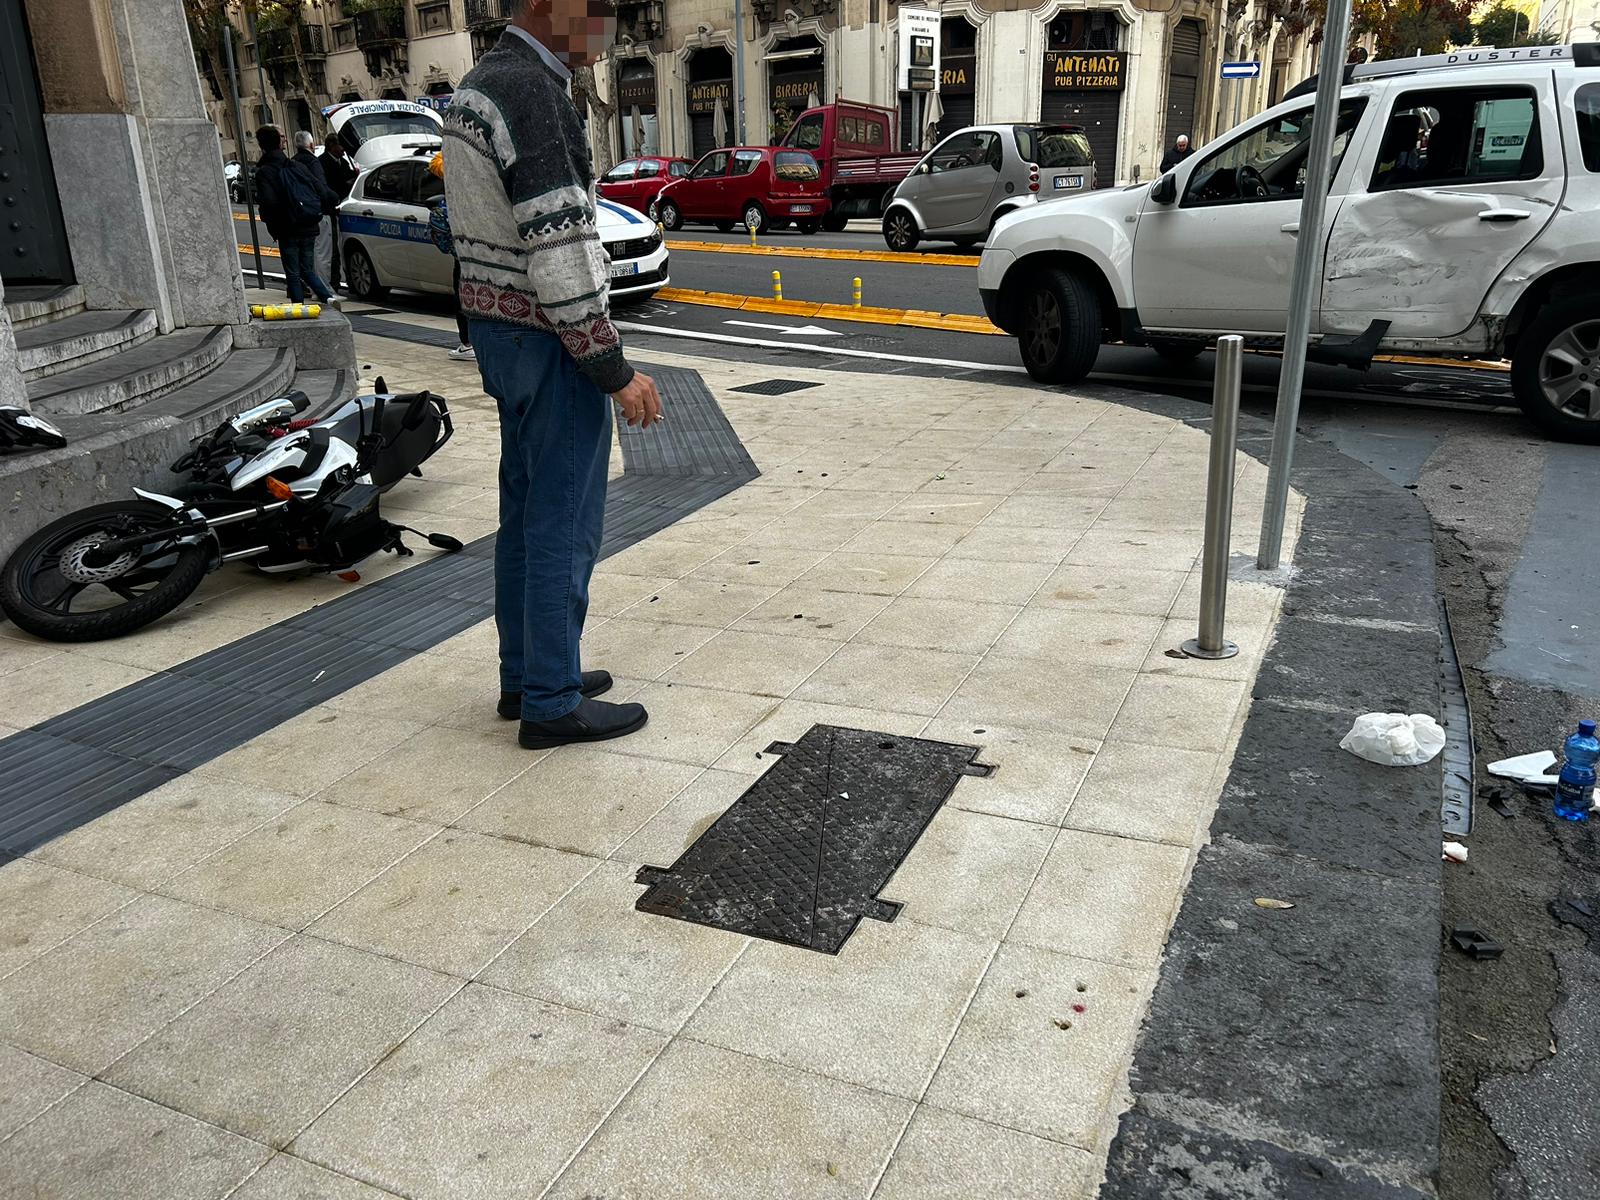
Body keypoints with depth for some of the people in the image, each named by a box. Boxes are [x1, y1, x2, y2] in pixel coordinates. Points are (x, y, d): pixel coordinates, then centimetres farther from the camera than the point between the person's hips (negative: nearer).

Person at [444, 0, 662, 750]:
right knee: (563, 525, -1)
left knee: (524, 512, 16)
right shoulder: (532, 92, -18)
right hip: (549, 343, -10)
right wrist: (614, 370, -18)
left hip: (494, 328, 10)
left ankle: (523, 677, 27)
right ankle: (552, 704, 9)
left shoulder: (476, 87, 13)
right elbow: (558, 253, -23)